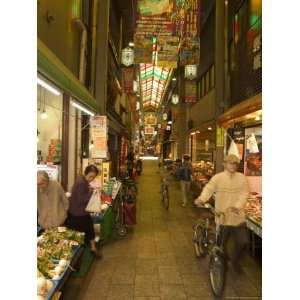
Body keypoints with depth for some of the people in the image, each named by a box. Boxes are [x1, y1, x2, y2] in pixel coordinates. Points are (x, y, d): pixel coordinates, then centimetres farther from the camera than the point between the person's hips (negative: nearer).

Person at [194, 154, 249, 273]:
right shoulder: (218, 177, -7)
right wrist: (201, 199, -39)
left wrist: (237, 206, -27)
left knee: (242, 242, 6)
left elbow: (244, 194, -9)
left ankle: (235, 261, 36)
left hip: (238, 216, 2)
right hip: (222, 216, -2)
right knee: (221, 244, 12)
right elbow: (208, 189, -19)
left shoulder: (242, 178, 0)